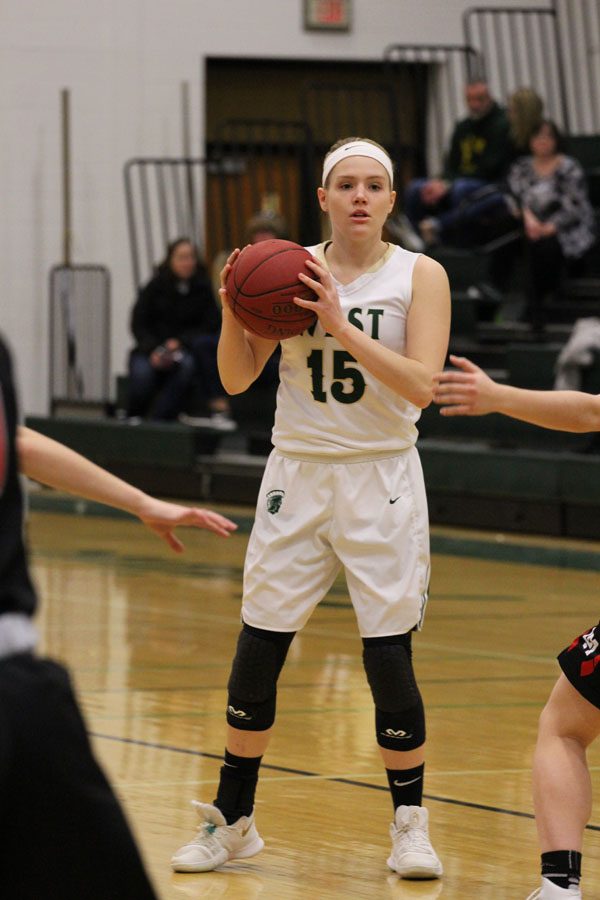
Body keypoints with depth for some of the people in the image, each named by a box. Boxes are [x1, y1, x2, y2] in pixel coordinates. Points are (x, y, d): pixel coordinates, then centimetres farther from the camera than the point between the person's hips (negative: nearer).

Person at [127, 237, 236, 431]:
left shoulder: (202, 288, 3)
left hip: (185, 348, 0)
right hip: (152, 348, 0)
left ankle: (159, 417, -36)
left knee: (187, 364, -36)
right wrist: (154, 349, -18)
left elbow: (211, 325, 1)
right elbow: (138, 324, 0)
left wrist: (180, 342, -13)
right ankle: (134, 419, -6)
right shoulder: (156, 286, 1)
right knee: (142, 373, -33)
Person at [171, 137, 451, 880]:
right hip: (297, 477, 2)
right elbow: (237, 379, 2)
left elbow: (421, 386, -15)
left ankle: (410, 825, 11)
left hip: (380, 481, -2)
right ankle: (232, 819, 17)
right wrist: (233, 311, -16)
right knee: (256, 654, 2)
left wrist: (341, 323, -23)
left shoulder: (419, 276, -4)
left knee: (389, 659, -6)